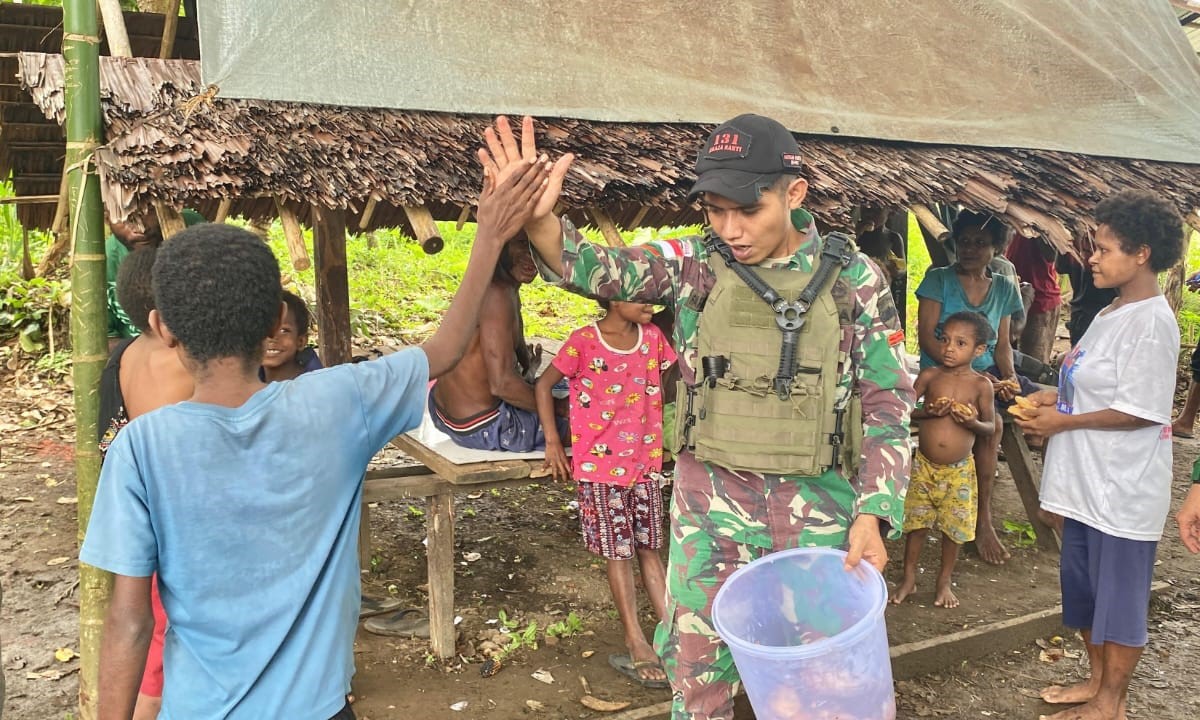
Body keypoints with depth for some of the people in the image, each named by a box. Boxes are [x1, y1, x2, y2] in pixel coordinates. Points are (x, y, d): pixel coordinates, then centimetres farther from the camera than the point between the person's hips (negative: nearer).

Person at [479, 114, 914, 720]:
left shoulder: (854, 280, -5)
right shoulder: (694, 264, -3)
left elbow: (888, 403, -2)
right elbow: (602, 271, -15)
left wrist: (874, 514, -10)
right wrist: (538, 217, -35)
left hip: (819, 505, 0)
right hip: (711, 499, 1)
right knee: (697, 668, 11)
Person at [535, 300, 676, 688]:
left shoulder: (652, 336, 0)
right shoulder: (584, 342, -13)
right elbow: (544, 384, -5)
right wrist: (553, 441, -8)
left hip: (645, 460, 4)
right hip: (600, 464, -4)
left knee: (650, 549, 12)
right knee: (619, 553, 5)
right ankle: (636, 646, 14)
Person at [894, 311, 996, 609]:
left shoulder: (981, 385, -6)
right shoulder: (930, 375, -5)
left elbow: (991, 426, 0)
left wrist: (973, 422, -21)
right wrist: (927, 412, -20)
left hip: (959, 470, 0)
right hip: (924, 465, 0)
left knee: (954, 527, 9)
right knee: (916, 523, 8)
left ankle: (945, 581, 29)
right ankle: (909, 579, 24)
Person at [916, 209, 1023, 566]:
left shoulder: (1003, 288, 13)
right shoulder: (939, 279, -1)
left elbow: (1002, 343, 13)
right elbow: (926, 335, -11)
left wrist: (1008, 376, -9)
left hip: (986, 372, 5)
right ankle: (983, 520, -17)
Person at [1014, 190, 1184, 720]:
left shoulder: (1151, 322, -18)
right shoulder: (1111, 314, 10)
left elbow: (1139, 411, -22)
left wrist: (1062, 422, -16)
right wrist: (1056, 398, 4)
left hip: (1122, 487, -9)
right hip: (1086, 478, 10)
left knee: (1119, 594, 6)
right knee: (1082, 583, 19)